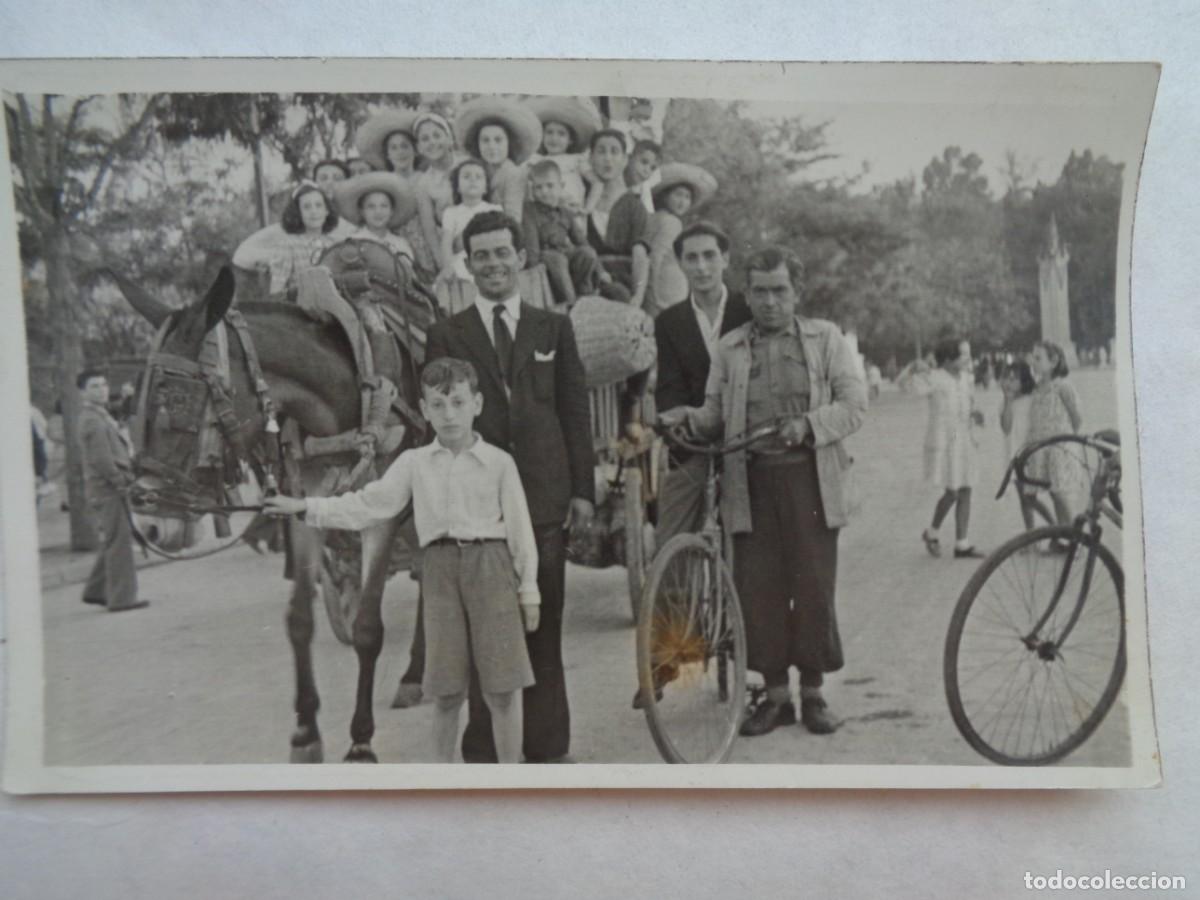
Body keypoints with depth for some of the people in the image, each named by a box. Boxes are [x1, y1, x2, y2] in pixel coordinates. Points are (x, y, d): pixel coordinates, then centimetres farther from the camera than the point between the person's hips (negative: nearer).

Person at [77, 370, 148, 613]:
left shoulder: (101, 415, 19)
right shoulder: (92, 420, -14)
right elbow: (100, 458, -21)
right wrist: (120, 481, -17)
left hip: (110, 487, 10)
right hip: (105, 487, -10)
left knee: (113, 541, 16)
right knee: (119, 541, -8)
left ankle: (96, 591, 24)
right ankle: (121, 597, -6)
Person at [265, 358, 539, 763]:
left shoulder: (498, 462, 3)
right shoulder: (414, 463, 9)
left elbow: (520, 528, 4)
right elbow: (367, 505, 4)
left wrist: (528, 589, 3)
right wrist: (306, 507, -6)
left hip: (491, 564, -2)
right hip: (440, 567, 2)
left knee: (502, 688, -2)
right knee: (447, 691, 6)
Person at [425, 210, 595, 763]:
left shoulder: (554, 329, 12)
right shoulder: (446, 336, 7)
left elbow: (575, 412, 9)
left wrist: (583, 488, 2)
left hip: (544, 497, 1)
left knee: (544, 625, 6)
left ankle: (546, 746, 16)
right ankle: (482, 749, 13)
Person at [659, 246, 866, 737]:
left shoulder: (826, 338, 9)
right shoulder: (729, 348, 14)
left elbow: (854, 404, 3)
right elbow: (717, 414, 12)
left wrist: (808, 424, -14)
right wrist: (688, 416, -9)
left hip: (811, 480, -1)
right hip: (752, 481, 1)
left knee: (813, 587, 0)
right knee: (758, 589, 0)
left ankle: (813, 692, 14)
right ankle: (775, 693, 12)